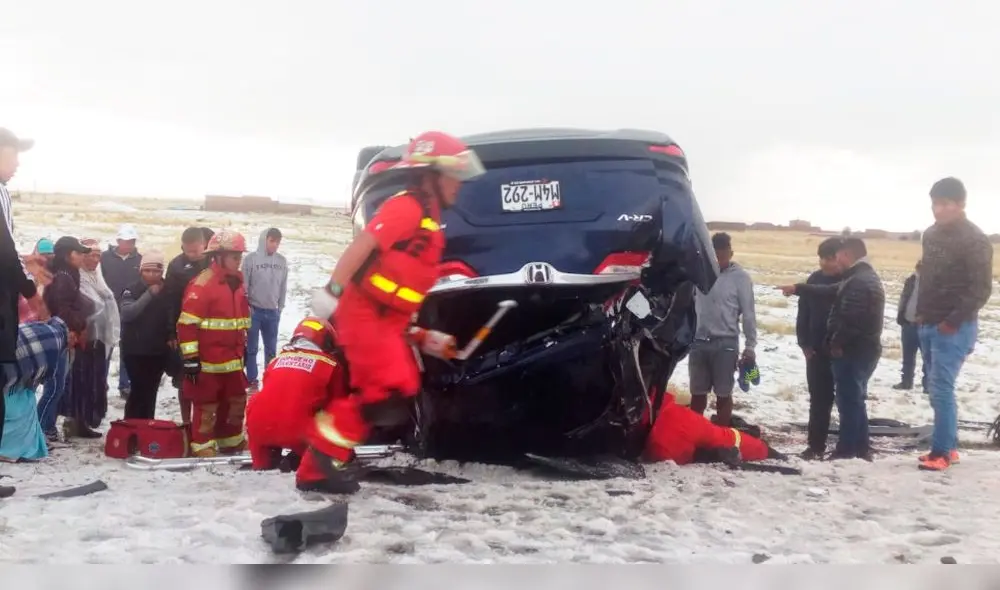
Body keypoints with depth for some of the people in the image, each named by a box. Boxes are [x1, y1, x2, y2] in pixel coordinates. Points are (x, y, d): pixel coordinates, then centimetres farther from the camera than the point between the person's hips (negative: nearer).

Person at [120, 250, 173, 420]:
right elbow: (127, 313, -25)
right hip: (135, 350, -4)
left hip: (159, 350, 4)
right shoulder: (132, 290, -9)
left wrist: (171, 336, -1)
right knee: (139, 390, -10)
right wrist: (149, 294, -29)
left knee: (150, 392, 12)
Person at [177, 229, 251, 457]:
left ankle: (232, 443, 32)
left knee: (236, 402, 18)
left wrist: (244, 348, 24)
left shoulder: (237, 282, 11)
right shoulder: (202, 283, -16)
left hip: (232, 359, 8)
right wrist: (190, 357, -19)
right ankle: (202, 448, 9)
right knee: (206, 406, 0)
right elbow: (187, 323, -18)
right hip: (208, 360, -8)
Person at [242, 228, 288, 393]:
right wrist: (246, 306, -8)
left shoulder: (282, 261, 2)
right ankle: (252, 382, 11)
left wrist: (280, 307, 8)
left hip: (272, 312, 4)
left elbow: (283, 286, 9)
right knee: (251, 348, 4)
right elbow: (243, 285, -7)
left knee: (271, 349, 13)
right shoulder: (250, 259, -9)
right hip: (253, 310, -4)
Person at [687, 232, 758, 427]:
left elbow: (748, 314, -5)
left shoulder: (740, 277, -6)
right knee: (697, 392, 13)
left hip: (725, 343, -3)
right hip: (699, 341, 4)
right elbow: (690, 304, 10)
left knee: (723, 394, 3)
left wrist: (750, 346, -6)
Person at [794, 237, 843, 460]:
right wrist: (804, 344, 1)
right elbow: (803, 313, 8)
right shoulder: (815, 279, 5)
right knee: (819, 400, 9)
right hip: (817, 351, 4)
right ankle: (816, 445, 16)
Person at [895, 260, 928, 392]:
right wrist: (900, 318, 7)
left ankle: (927, 384, 4)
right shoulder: (911, 280, 9)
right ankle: (906, 381, 27)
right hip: (909, 324, 6)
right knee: (908, 356, 16)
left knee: (927, 357, -2)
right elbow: (903, 299, 14)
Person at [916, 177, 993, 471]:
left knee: (941, 388, -10)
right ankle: (949, 445, 20)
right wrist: (921, 312, 12)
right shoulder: (931, 234, 10)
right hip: (928, 325, 8)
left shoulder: (975, 240, -13)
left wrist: (953, 321, -19)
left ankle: (942, 452, -5)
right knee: (937, 388, 11)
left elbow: (981, 289, -15)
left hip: (954, 328, -8)